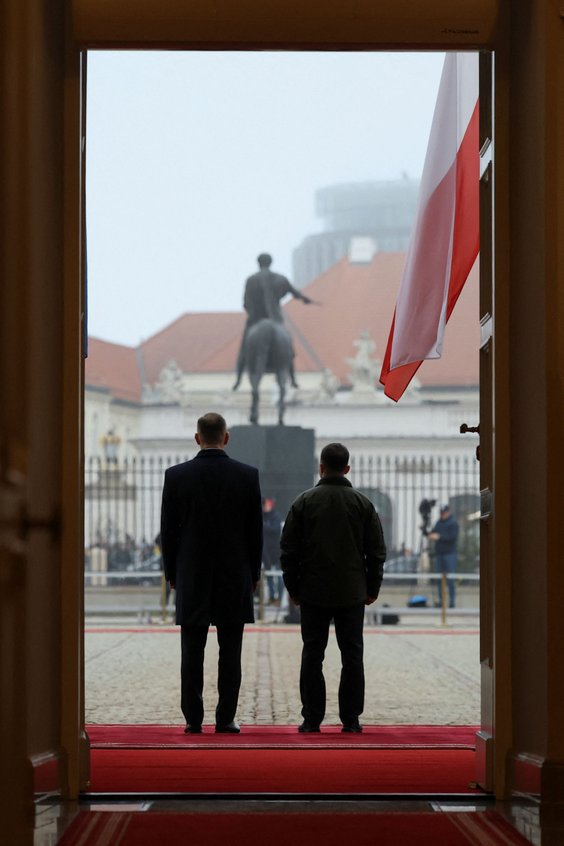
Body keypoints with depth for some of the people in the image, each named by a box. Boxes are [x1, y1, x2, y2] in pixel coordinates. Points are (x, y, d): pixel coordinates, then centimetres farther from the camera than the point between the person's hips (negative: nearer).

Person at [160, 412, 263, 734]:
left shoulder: (176, 476, -4)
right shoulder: (247, 475, -3)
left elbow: (169, 530, 0)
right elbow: (255, 530, 0)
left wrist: (172, 573, 11)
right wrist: (253, 574, 10)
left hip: (192, 577, 0)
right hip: (235, 576, 0)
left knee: (192, 653, 4)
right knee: (230, 653, 4)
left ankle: (194, 719, 4)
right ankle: (225, 719, 4)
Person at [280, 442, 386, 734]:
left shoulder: (305, 502, -2)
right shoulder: (362, 503, 1)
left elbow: (289, 550, -1)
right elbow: (376, 552, 3)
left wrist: (293, 588, 8)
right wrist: (372, 589, 11)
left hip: (313, 593, 0)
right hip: (352, 594, 1)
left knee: (312, 655, 4)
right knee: (352, 655, 5)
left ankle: (312, 718, 4)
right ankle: (350, 719, 4)